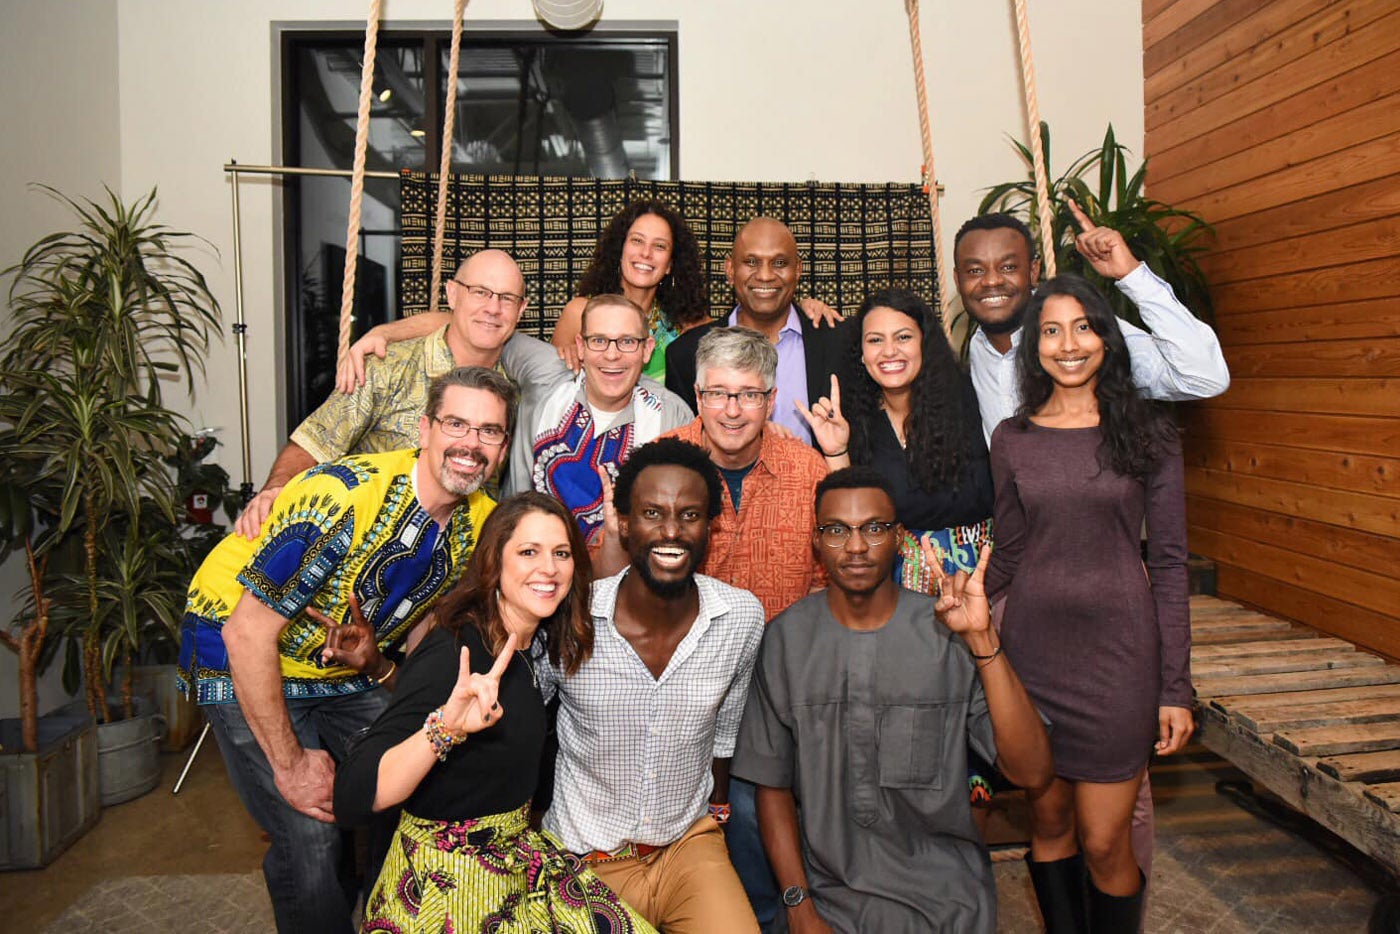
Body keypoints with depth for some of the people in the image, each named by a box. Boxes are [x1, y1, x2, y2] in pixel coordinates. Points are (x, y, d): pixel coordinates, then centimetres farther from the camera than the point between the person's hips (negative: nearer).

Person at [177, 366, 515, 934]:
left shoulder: (480, 521, -11)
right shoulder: (343, 498, -32)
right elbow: (248, 633, -27)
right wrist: (290, 764, -20)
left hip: (344, 666, 6)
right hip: (240, 657, -6)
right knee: (312, 838, -14)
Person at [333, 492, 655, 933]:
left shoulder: (538, 645, -1)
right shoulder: (454, 654, -22)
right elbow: (352, 798, -28)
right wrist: (444, 727, -44)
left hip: (518, 855, 7)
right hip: (443, 880, -7)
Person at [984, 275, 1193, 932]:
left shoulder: (1146, 432, 0)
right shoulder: (1011, 439, 5)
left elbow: (1169, 563, 0)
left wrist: (1175, 687, -3)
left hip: (1118, 652, -2)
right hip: (1033, 649, 2)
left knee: (1103, 842, 2)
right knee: (1048, 823, 13)